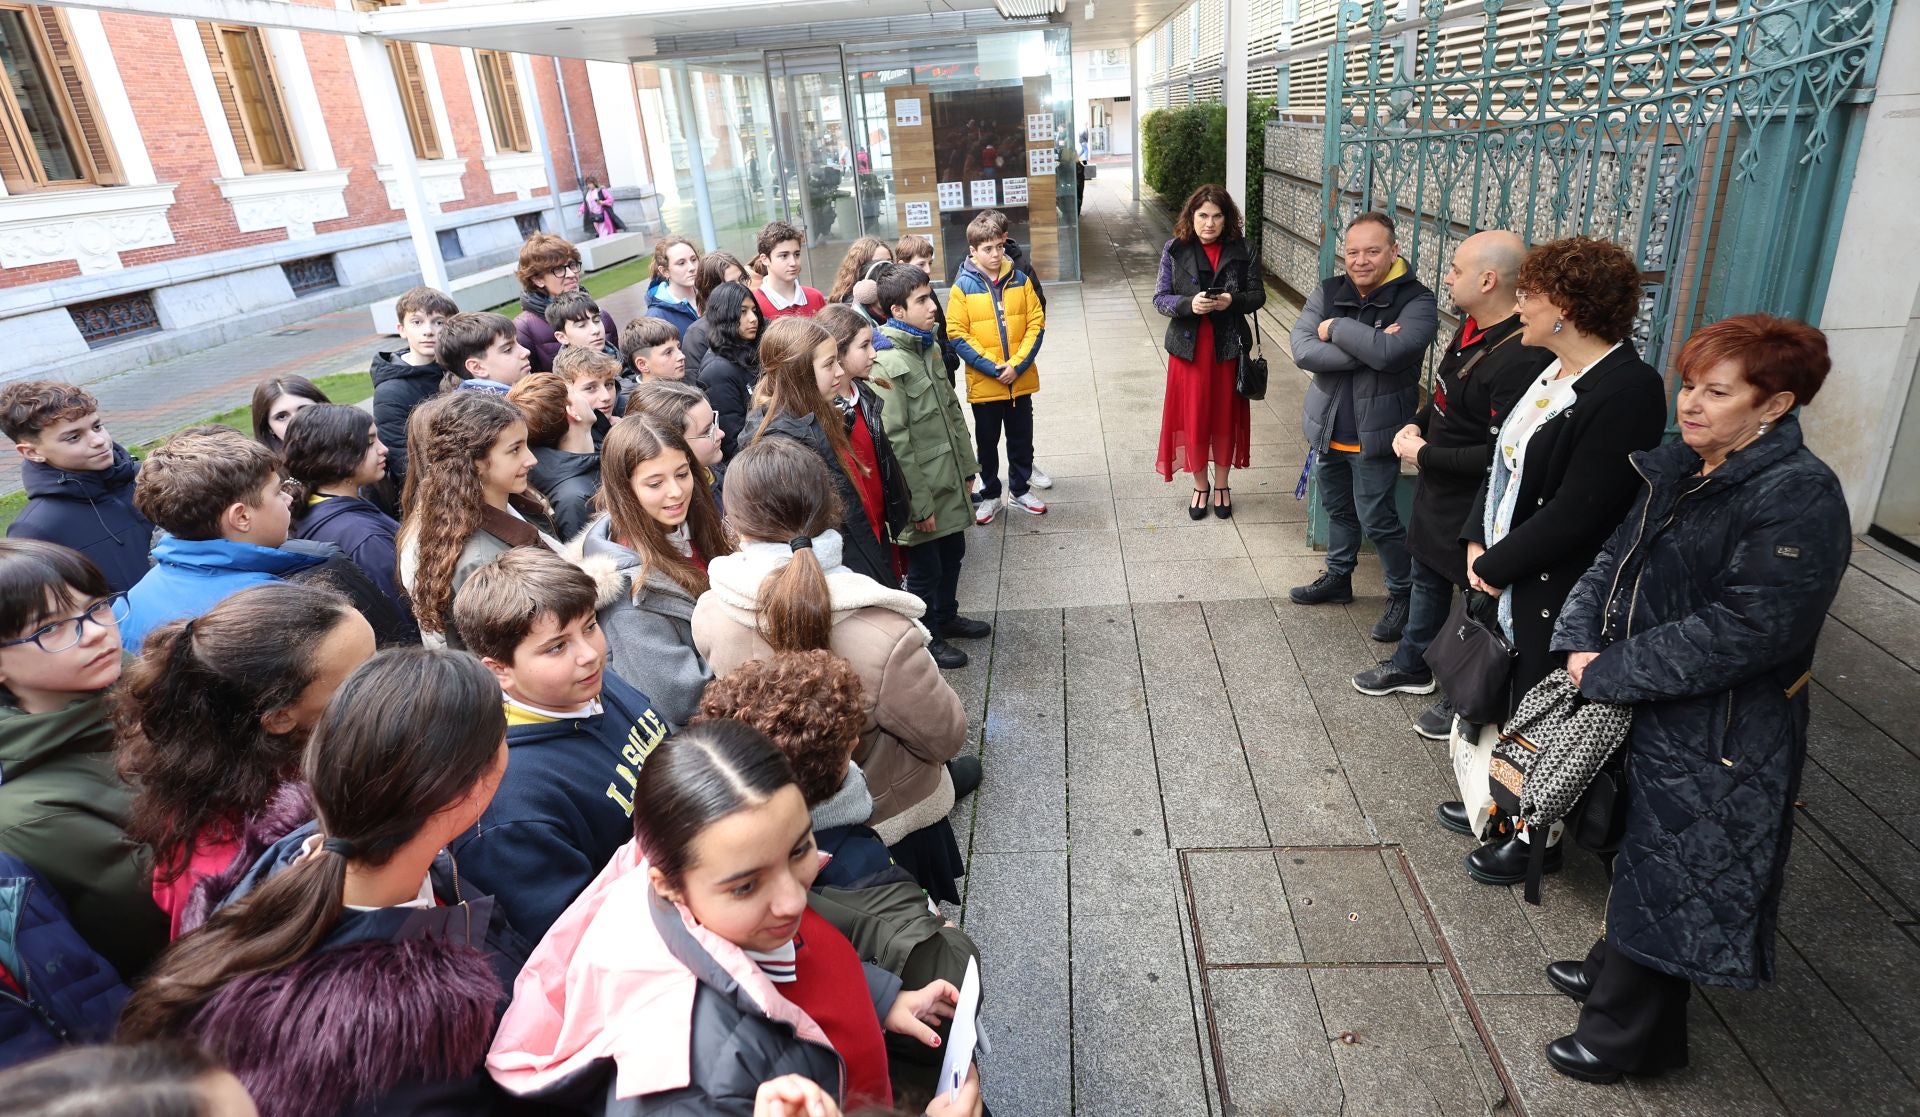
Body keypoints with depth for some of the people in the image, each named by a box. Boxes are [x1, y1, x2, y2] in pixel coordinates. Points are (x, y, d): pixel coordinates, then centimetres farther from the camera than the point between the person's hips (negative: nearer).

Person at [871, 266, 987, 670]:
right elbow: (896, 441, -22)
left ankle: (946, 616, 44)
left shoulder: (929, 347, 6)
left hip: (949, 480, 8)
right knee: (926, 568, 9)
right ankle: (926, 640, 28)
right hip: (922, 488, -8)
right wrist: (920, 502, -19)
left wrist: (966, 465, 14)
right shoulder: (887, 363, -21)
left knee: (952, 555, 23)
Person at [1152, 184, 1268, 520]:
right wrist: (1189, 304, -23)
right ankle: (1200, 486, 26)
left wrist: (1233, 301, -19)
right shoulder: (1175, 249, -3)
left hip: (1228, 347, 1)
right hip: (1189, 347, 0)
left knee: (1226, 417, 9)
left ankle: (1222, 485, 29)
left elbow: (1258, 294, 2)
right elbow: (1160, 298, -3)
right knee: (1193, 419, 5)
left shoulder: (1242, 250, -1)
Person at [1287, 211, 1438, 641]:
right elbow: (1302, 350, -16)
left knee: (1377, 518, 1)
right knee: (1338, 509, 21)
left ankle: (1403, 593, 22)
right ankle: (1338, 577, 41)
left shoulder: (1417, 301, -14)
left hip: (1374, 434, -5)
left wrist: (1335, 328, -19)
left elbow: (1388, 352, -32)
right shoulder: (1328, 293, -1)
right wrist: (1367, 347, -24)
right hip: (1328, 427, 5)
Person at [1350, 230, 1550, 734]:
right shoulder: (1471, 326, -1)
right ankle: (1411, 666, 46)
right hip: (1435, 490, 9)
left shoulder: (1521, 358, -29)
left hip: (1473, 508, -9)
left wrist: (1425, 454, -21)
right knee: (1424, 578, 25)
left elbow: (1499, 456, -29)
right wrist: (1416, 424, 0)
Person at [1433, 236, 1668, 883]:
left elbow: (1576, 513, -25)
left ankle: (1540, 836, 30)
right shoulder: (1555, 372, 5)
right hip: (1504, 575, 8)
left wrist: (1496, 564, -16)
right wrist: (1478, 543, -1)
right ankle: (1505, 805, 41)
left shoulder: (1626, 391, -23)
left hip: (1558, 593, -8)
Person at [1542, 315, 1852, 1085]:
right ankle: (1617, 971, 44)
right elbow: (1613, 560, 6)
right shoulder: (1676, 470, 3)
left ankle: (1630, 1034, 27)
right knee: (1639, 853, 23)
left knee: (1672, 877, 8)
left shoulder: (1800, 499, -21)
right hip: (1640, 711, 7)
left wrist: (1607, 675, -21)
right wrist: (1580, 644, -11)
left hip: (1715, 740, -7)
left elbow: (1743, 631, -26)